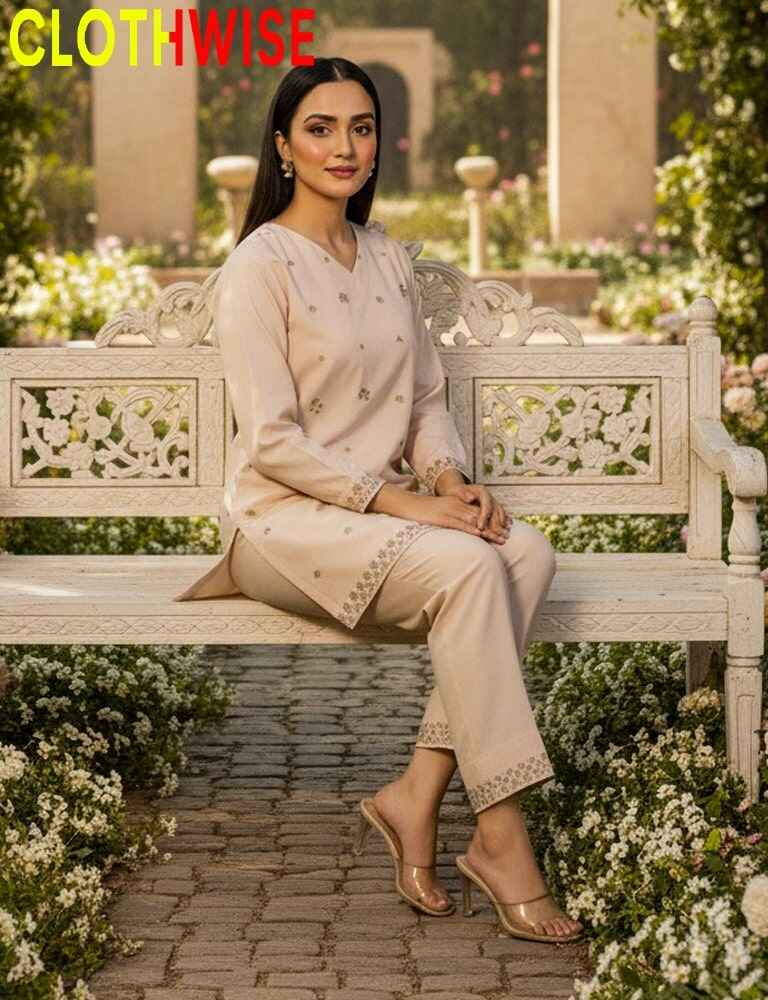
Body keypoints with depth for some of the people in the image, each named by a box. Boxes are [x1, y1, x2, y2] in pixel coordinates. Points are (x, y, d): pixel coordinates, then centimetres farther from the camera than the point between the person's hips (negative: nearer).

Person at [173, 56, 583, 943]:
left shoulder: (389, 260, 13)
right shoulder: (260, 265, -9)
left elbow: (427, 398, 17)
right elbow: (273, 441, -15)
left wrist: (451, 478, -5)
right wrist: (403, 502, -20)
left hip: (379, 507, 7)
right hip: (284, 516, -6)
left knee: (527, 552, -23)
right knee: (468, 567, -31)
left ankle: (417, 796, -22)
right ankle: (499, 836, -26)